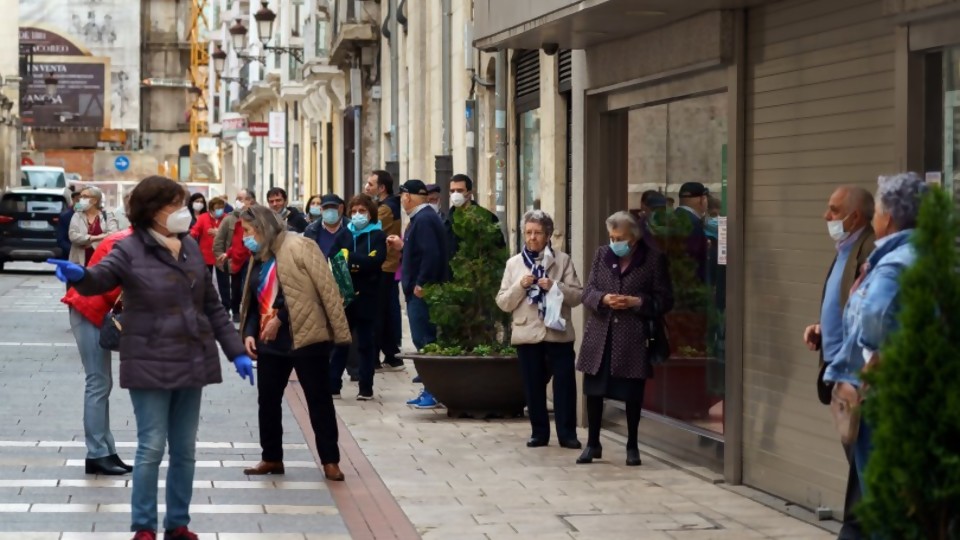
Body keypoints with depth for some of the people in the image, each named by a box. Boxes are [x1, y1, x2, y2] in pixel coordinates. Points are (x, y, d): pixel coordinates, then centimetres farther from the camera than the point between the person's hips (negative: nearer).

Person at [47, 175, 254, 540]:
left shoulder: (191, 247, 8)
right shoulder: (130, 249, -8)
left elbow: (212, 306, 13)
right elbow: (99, 278, -26)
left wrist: (236, 351, 10)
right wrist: (79, 275, -50)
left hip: (192, 362, 5)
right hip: (151, 364, -5)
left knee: (185, 449, 11)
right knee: (151, 448, -4)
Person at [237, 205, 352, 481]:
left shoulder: (299, 247, -11)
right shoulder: (259, 258, 15)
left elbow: (326, 288, -16)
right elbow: (254, 301, 17)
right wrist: (249, 332, 1)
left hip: (306, 338, -8)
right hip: (270, 342, 8)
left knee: (319, 401, 1)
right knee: (267, 400, 11)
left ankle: (330, 461, 8)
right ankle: (272, 458, 24)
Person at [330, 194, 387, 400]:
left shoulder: (377, 235, 2)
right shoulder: (344, 235, 13)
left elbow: (375, 260, -14)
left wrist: (350, 258, -12)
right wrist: (359, 264, -15)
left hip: (366, 296, -3)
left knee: (365, 343, 3)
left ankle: (366, 388, 8)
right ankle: (332, 385, 10)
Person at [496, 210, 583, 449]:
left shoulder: (563, 260, 4)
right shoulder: (514, 263, 8)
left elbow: (578, 295, -1)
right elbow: (503, 303, 5)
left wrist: (555, 286, -16)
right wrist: (520, 286, -11)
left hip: (558, 332, -1)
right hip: (527, 333, 1)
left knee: (565, 384, -2)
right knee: (533, 386, 6)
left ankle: (567, 433, 4)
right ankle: (539, 432, 15)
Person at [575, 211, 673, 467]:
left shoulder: (654, 259, -1)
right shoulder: (602, 255, 9)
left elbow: (664, 300, 0)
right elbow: (587, 292, 9)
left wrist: (636, 302, -14)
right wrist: (603, 298, -12)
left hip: (633, 338, -3)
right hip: (600, 335, 3)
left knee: (632, 393, 3)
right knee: (593, 390, 5)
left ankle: (632, 446, 18)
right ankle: (592, 444, 18)